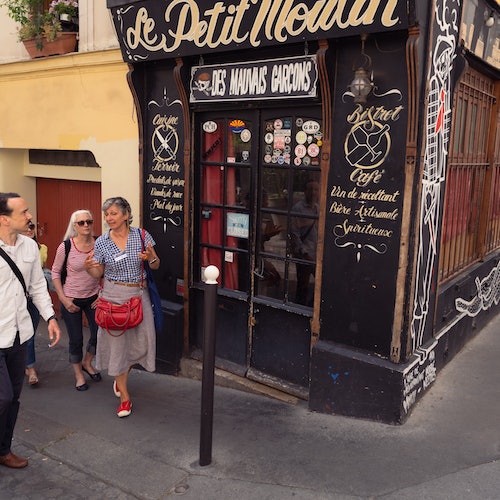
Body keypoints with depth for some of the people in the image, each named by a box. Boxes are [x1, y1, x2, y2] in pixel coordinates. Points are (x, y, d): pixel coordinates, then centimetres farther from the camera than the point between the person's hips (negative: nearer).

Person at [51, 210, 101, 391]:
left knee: (99, 334, 8)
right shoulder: (66, 247, -14)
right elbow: (55, 273, -3)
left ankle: (87, 363, 38)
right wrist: (63, 298, -9)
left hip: (93, 298, 3)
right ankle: (78, 373, 30)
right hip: (71, 300, -3)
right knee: (76, 339, 6)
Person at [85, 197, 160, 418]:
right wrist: (89, 267, -15)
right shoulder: (101, 242, -1)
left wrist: (151, 258, -18)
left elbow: (155, 266, 5)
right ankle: (125, 396, 19)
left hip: (138, 294, 0)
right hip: (113, 296, 0)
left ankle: (121, 377, 34)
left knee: (142, 341, 1)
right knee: (116, 342, 3)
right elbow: (99, 273, 6)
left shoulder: (142, 236, -3)